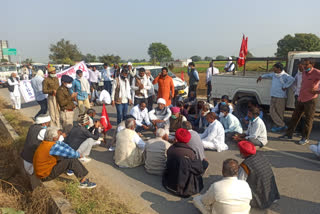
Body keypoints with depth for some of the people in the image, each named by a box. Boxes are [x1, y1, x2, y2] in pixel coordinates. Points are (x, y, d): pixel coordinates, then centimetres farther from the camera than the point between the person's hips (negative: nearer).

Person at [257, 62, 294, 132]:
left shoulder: (284, 75, -12)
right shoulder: (274, 74, 12)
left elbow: (292, 79, -29)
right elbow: (268, 75, 33)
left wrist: (285, 86, -23)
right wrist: (262, 76, 20)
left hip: (280, 97, -8)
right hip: (273, 96, 8)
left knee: (279, 113, -1)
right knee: (272, 112, 8)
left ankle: (282, 126, 13)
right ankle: (278, 125, 19)